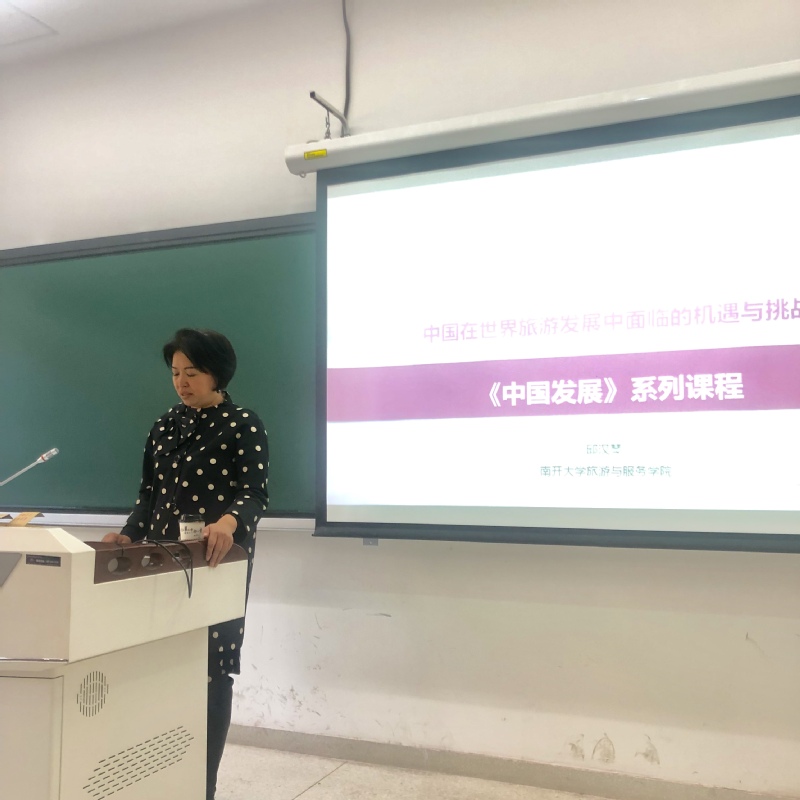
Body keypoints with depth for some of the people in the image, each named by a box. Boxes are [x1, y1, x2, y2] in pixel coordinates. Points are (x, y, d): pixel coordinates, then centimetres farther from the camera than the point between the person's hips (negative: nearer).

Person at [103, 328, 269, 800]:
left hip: (217, 564, -5)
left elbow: (256, 495, -15)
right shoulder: (166, 426, 12)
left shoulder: (244, 425, -6)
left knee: (210, 672, 0)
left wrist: (229, 521, -35)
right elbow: (150, 493, 14)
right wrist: (129, 535, -2)